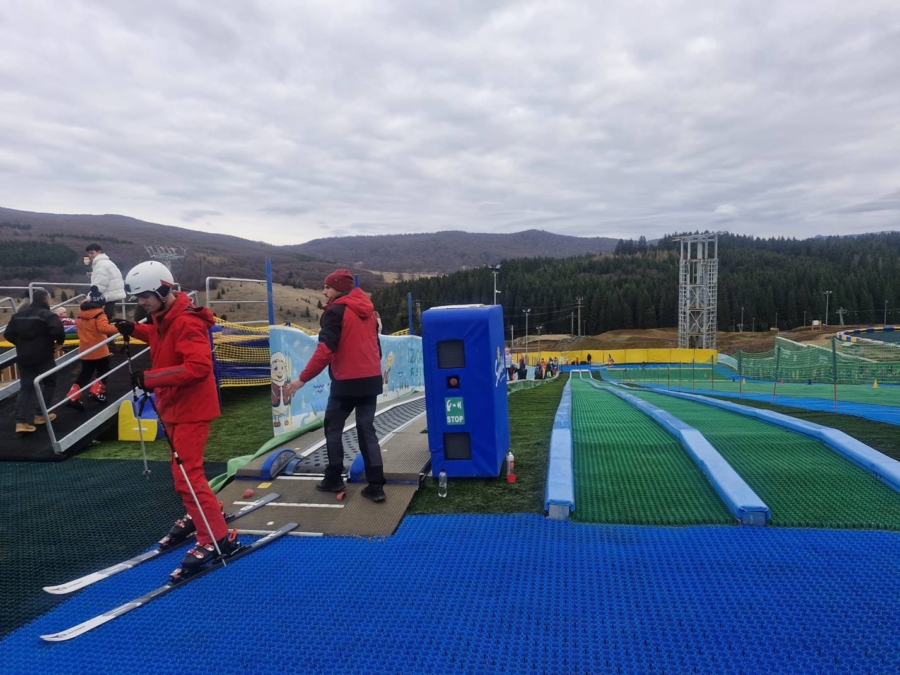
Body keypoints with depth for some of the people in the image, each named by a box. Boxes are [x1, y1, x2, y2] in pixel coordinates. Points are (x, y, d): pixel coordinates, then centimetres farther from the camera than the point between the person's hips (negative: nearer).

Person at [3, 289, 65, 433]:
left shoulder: (19, 314, 11)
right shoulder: (47, 315, -11)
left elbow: (8, 334, 10)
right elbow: (58, 330, -27)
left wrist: (21, 343, 20)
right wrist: (59, 342, -8)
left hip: (23, 357, 6)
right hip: (42, 356, -6)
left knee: (26, 388, 8)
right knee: (49, 383, 14)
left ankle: (21, 421, -1)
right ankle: (39, 414, 14)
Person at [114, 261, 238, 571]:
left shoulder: (187, 322, -24)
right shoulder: (163, 317, 5)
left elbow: (199, 367, -32)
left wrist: (150, 378, -30)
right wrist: (134, 329, 8)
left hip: (190, 407, -10)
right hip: (174, 404, 10)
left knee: (187, 474, -8)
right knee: (183, 468, 20)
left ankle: (218, 537, 0)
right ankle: (198, 516, 40)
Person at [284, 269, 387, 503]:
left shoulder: (335, 311, -10)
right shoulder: (368, 309, 14)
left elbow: (325, 350, -18)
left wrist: (303, 378, -14)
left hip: (347, 381, -6)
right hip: (371, 379, 7)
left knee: (333, 428, 13)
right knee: (367, 430, 9)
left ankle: (334, 479, 19)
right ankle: (376, 485, 5)